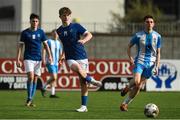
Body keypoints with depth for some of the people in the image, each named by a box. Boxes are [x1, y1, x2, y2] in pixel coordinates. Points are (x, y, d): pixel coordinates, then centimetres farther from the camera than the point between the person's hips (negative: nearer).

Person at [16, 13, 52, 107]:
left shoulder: (41, 32, 6)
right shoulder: (25, 33, 0)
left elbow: (45, 44, 12)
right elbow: (20, 46, 1)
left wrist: (49, 55, 0)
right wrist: (18, 59, -6)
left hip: (38, 59, 3)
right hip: (28, 58, -3)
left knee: (35, 79, 3)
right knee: (31, 77, -18)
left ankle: (31, 100, 10)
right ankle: (29, 98, -11)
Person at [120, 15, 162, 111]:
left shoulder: (157, 36, 4)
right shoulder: (139, 35, -1)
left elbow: (158, 53, 7)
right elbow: (129, 46, 11)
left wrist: (157, 66, -2)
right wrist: (130, 58, -5)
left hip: (150, 64, 2)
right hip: (139, 61, -2)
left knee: (138, 87, -1)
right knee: (136, 81, -26)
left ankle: (125, 103, 11)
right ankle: (127, 88, 7)